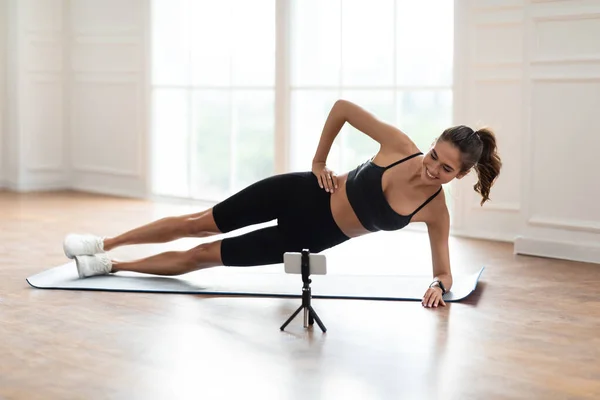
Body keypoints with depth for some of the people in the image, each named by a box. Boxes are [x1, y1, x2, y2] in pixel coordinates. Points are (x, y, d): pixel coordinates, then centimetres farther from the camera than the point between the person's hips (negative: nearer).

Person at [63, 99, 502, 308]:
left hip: (313, 237, 1)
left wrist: (438, 285, -30)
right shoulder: (399, 145, -20)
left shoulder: (437, 212, -17)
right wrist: (319, 160, -8)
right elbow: (342, 106, -11)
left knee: (201, 256, 4)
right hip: (302, 193, -1)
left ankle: (108, 265, 21)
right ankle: (104, 244, 26)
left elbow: (445, 271, -8)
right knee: (199, 223, 7)